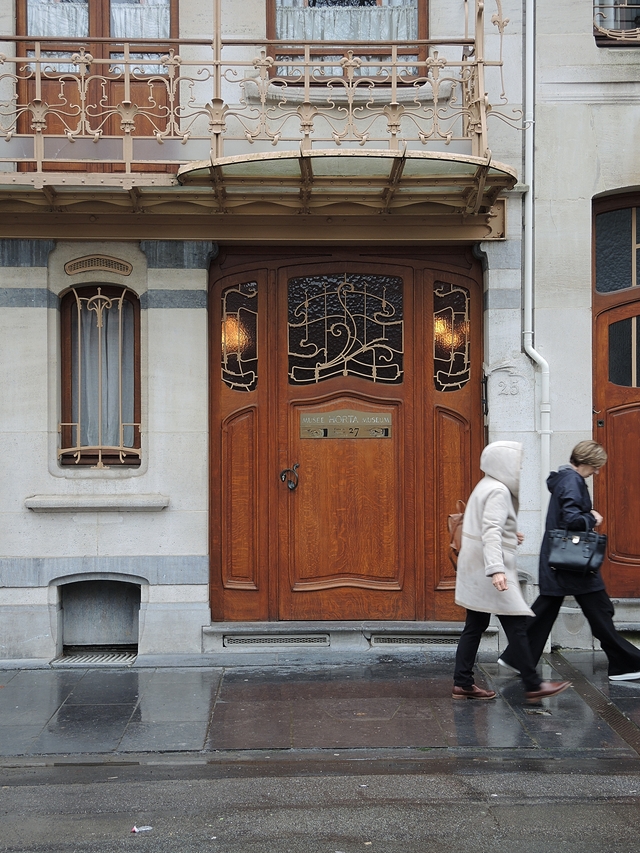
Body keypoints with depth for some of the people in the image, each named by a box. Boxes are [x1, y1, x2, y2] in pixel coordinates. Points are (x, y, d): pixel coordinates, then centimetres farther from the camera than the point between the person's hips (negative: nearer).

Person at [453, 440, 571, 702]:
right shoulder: (498, 491, -16)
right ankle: (533, 686, 0)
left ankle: (462, 683, 13)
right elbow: (491, 531, -27)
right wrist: (496, 569, -36)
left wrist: (509, 536, 29)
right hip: (487, 568, -10)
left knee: (475, 625, 11)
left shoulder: (486, 487, 14)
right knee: (516, 624, -5)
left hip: (475, 569, 10)